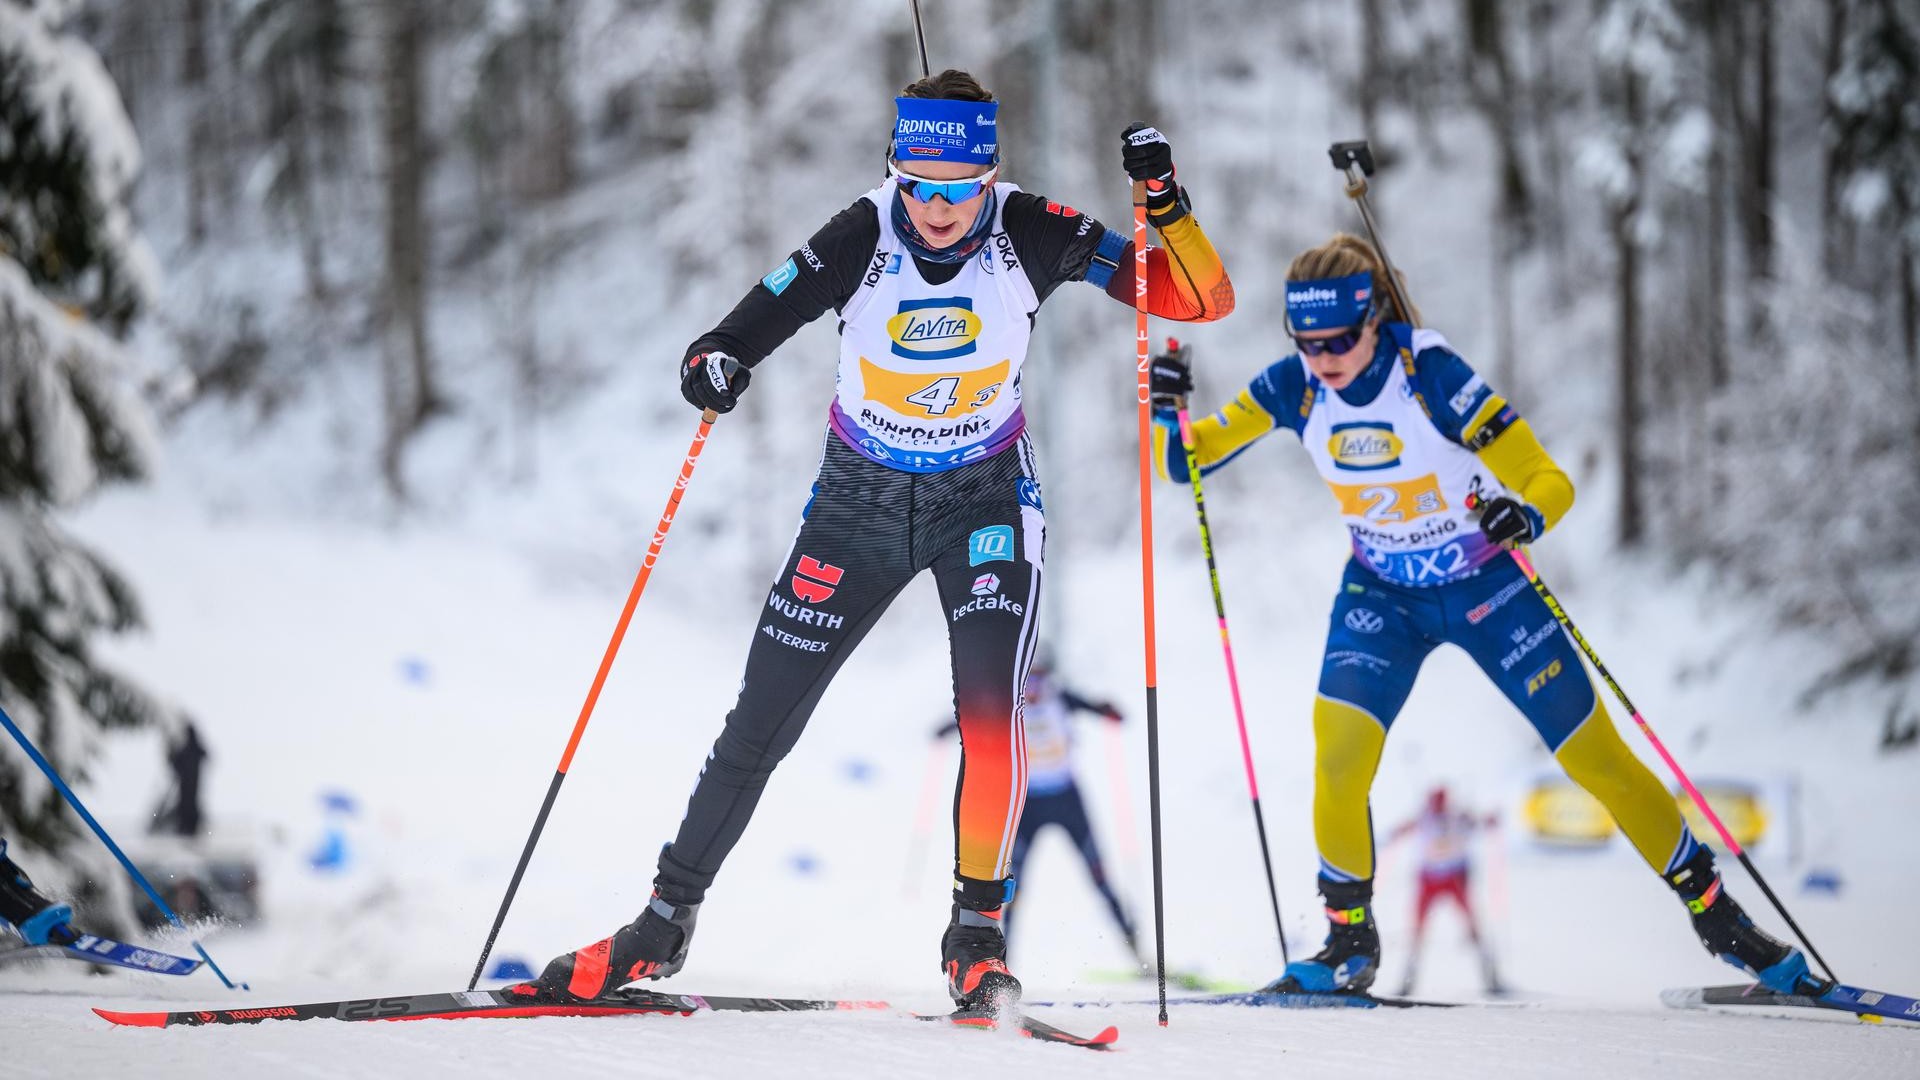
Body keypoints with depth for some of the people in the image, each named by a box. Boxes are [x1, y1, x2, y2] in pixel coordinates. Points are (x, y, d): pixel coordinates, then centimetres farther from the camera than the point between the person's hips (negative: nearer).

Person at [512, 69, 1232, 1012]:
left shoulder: (1033, 234, -19)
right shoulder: (860, 242, -21)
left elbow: (1202, 300, -19)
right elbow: (747, 329, -20)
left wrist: (1165, 204, -35)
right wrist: (712, 365, -43)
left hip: (985, 499, -1)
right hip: (861, 501, 1)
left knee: (989, 704, -23)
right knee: (759, 725, 3)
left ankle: (977, 936, -8)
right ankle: (664, 926, 19)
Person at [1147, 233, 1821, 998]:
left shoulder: (1430, 373, -26)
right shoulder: (1297, 386, -15)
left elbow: (1549, 480, -25)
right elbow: (1187, 456, -10)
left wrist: (1525, 515, -47)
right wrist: (1168, 411, -31)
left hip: (1488, 585, -3)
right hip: (1382, 592, 3)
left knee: (1595, 755, 0)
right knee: (1339, 748, -19)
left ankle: (1715, 912, 15)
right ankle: (1349, 945, -1)